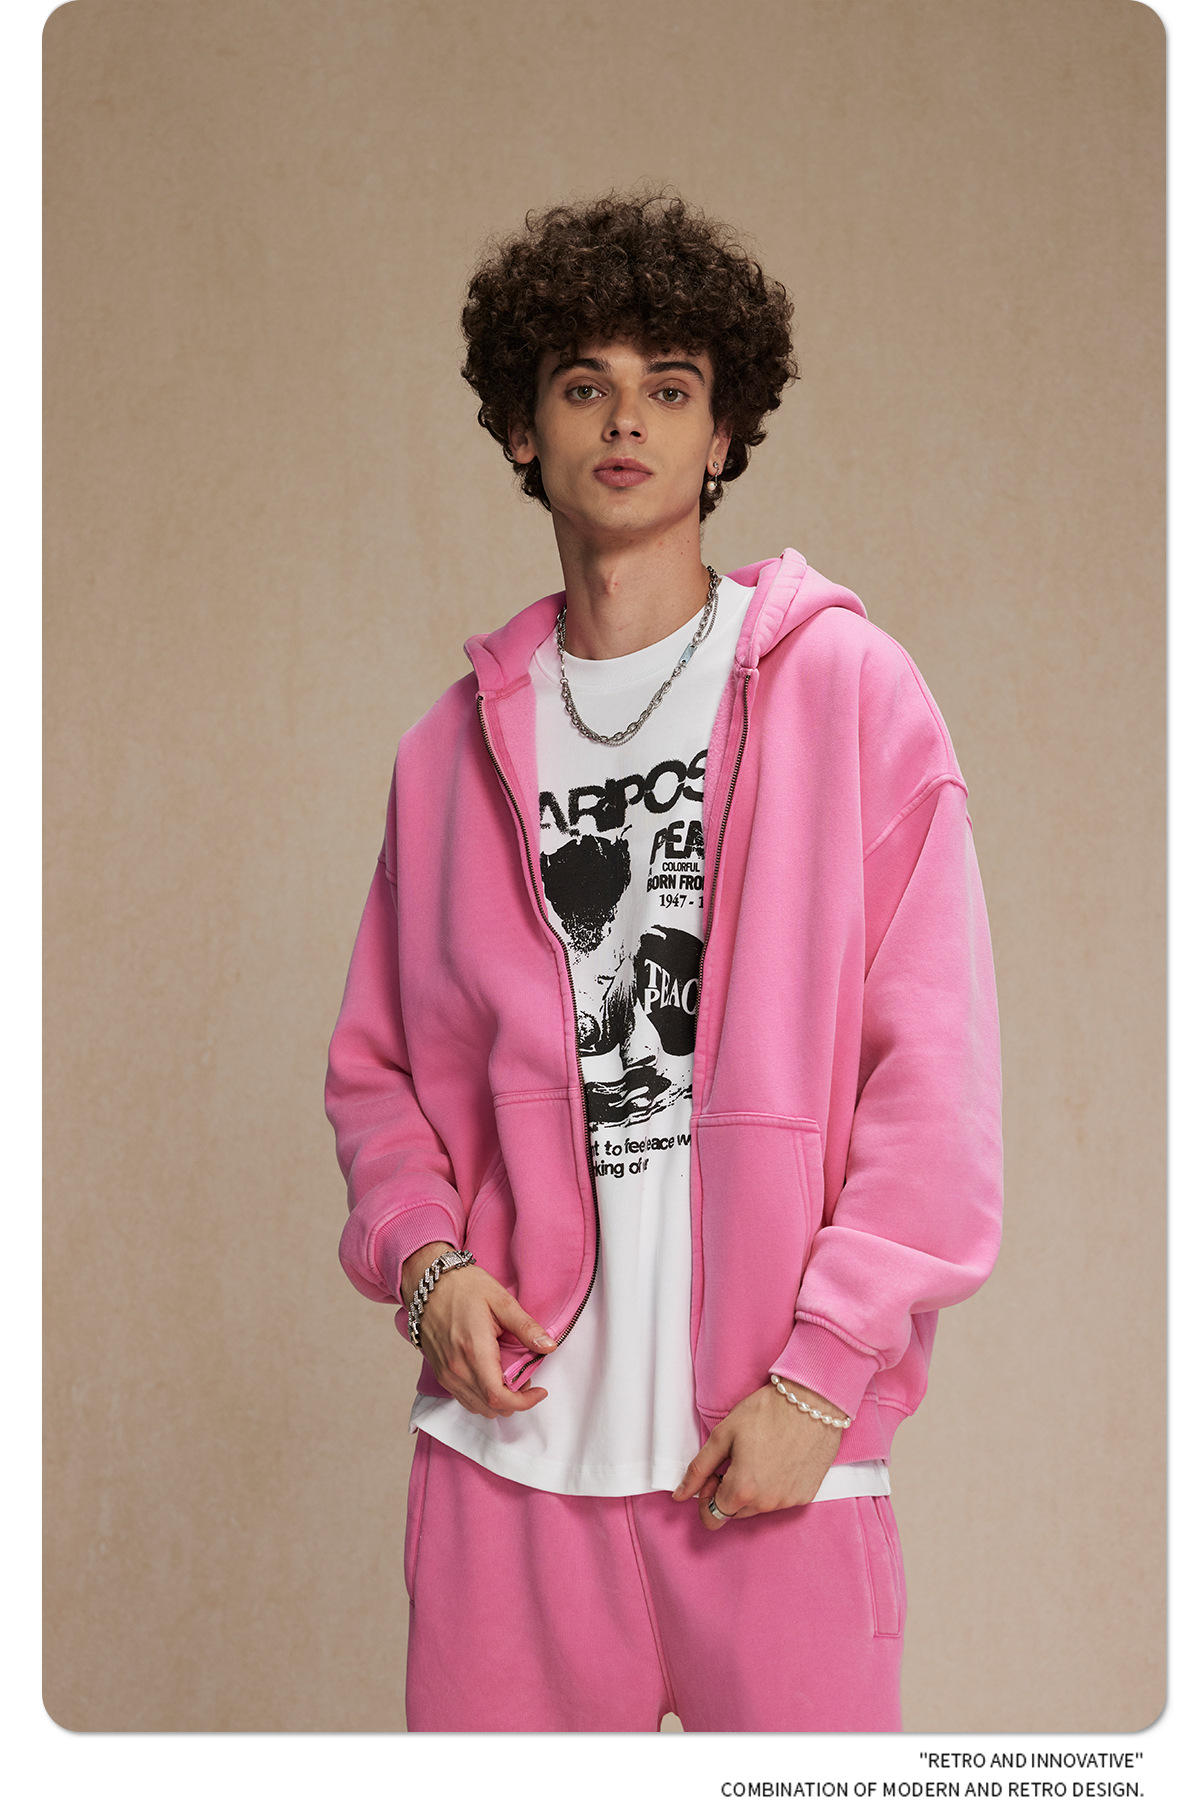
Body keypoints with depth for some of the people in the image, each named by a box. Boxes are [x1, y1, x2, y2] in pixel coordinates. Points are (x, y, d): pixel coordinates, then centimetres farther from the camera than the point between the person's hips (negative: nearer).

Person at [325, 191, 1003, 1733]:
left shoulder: (845, 687, 1)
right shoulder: (460, 741, 11)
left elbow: (937, 1066, -3)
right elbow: (378, 1063, 16)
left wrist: (823, 1371, -9)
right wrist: (427, 1260, -3)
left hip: (777, 1444, -2)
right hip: (509, 1432, 3)